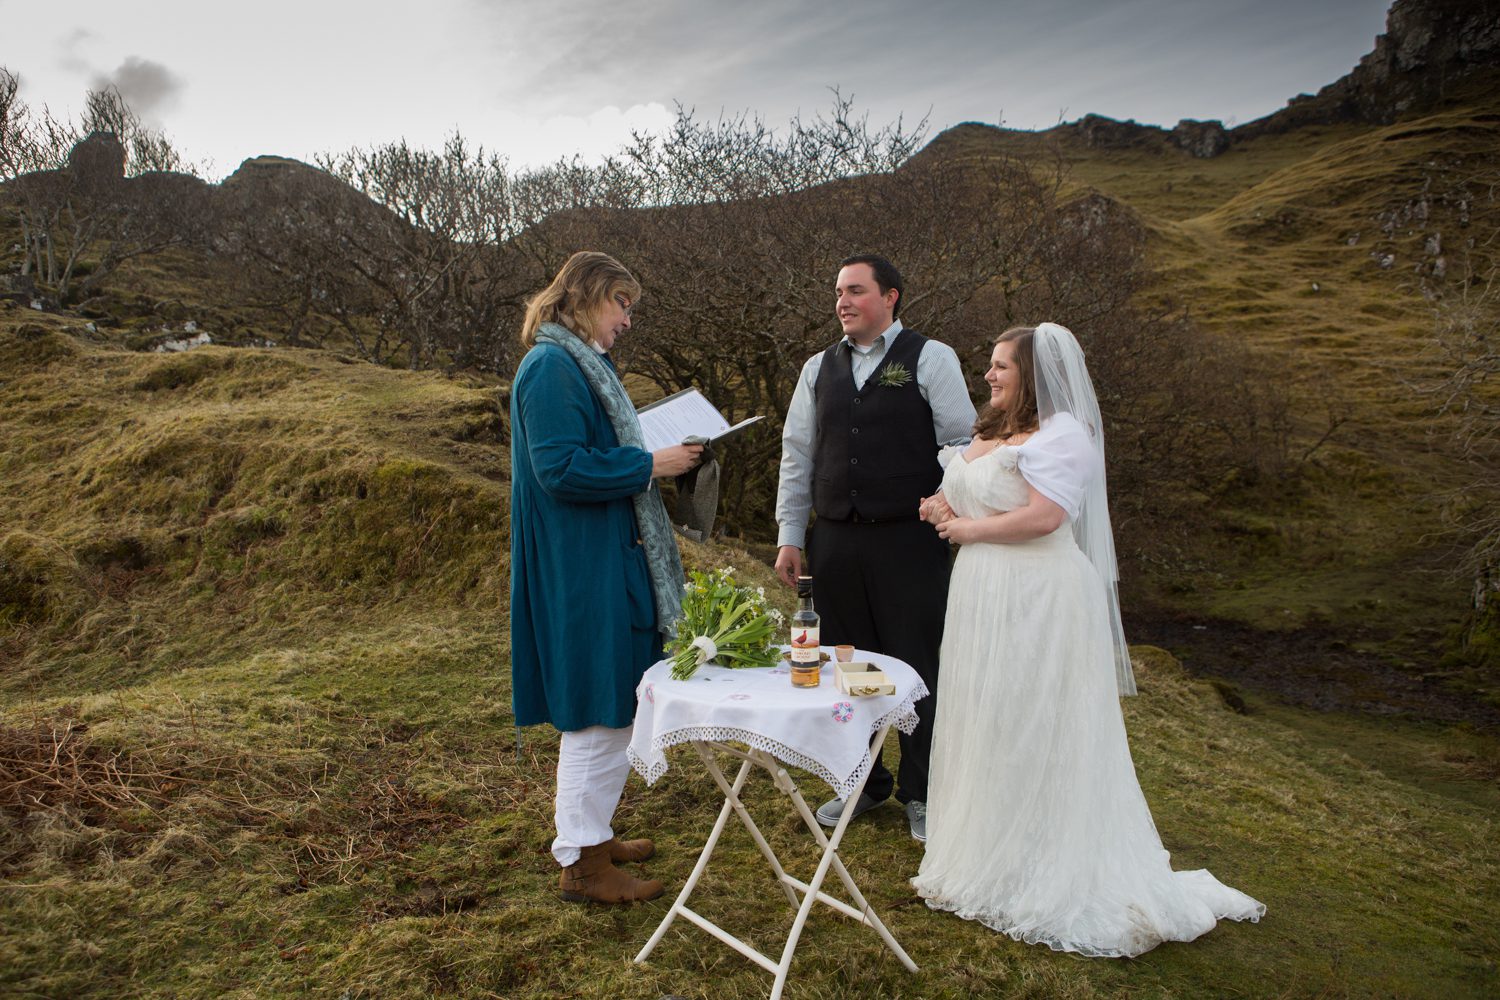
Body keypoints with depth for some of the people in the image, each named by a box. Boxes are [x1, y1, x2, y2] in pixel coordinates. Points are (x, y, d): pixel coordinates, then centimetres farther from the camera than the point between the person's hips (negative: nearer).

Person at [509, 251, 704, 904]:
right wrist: (649, 465, -17)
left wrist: (658, 458, 8)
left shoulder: (580, 364, 17)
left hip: (602, 563, 11)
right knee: (598, 715, -2)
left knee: (606, 712, 18)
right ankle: (581, 862, 13)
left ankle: (591, 833, 32)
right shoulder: (551, 368, -15)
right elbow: (560, 468, -24)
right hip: (580, 572, -11)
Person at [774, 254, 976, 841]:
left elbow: (962, 446, -3)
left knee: (917, 669, 4)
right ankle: (863, 782, 31)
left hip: (909, 542, -4)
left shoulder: (931, 359, 0)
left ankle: (920, 794, 23)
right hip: (835, 544, 4)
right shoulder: (818, 369, 11)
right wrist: (789, 537, 9)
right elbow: (797, 456, 12)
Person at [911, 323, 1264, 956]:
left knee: (1031, 732, 1)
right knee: (985, 727, 15)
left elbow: (1042, 516, -24)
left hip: (1037, 602, -9)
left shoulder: (1061, 433, -14)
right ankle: (987, 851, 30)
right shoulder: (991, 430, 16)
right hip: (985, 597, 9)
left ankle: (1040, 874, 17)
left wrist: (967, 530, -13)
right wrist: (947, 512, 4)